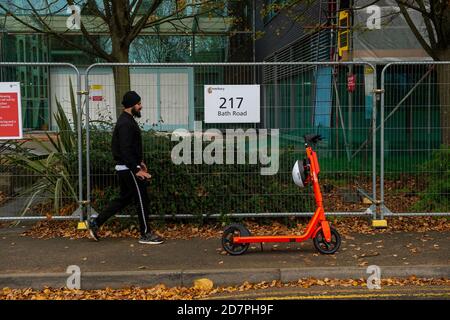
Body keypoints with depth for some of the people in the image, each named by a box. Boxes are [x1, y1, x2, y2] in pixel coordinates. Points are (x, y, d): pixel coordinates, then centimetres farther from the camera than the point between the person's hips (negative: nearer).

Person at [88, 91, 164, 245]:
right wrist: (136, 169, -25)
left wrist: (140, 161, 22)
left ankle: (96, 223, 17)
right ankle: (145, 234, 9)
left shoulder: (127, 120, 15)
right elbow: (126, 150, -25)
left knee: (124, 198, 16)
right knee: (142, 199, -1)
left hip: (124, 167, 11)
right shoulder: (126, 124, -19)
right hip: (128, 168, -11)